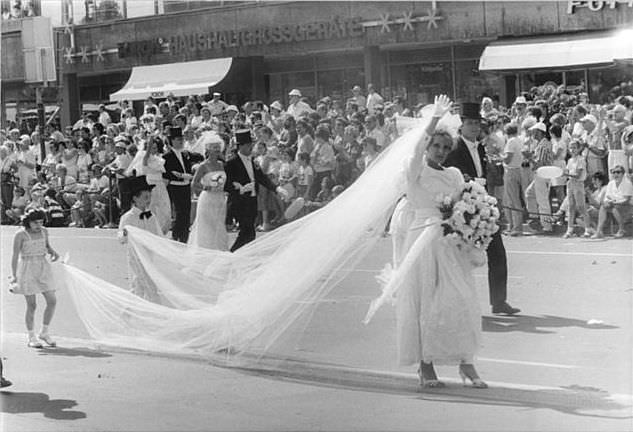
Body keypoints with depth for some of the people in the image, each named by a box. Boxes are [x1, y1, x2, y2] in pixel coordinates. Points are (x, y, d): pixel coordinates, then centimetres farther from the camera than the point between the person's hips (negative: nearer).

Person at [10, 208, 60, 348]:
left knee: (52, 301, -2)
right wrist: (14, 276, -23)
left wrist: (53, 252, -2)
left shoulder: (43, 231, 3)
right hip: (26, 270, -5)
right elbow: (15, 256, -14)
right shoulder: (20, 235, -12)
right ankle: (31, 338, 14)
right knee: (32, 305, -2)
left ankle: (44, 333, 15)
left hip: (43, 268, 5)